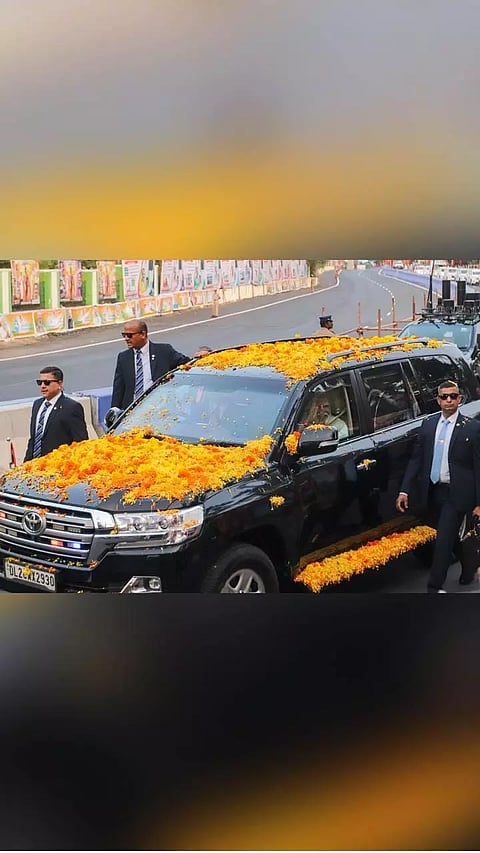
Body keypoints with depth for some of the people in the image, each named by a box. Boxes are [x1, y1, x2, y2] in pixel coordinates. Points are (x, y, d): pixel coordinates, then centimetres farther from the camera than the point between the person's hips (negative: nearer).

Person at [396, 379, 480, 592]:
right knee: (450, 537, 17)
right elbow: (416, 459, 9)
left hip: (455, 494, -5)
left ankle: (434, 587, 0)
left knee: (444, 540, -8)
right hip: (432, 492, 5)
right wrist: (405, 490, 1)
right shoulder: (428, 425, 8)